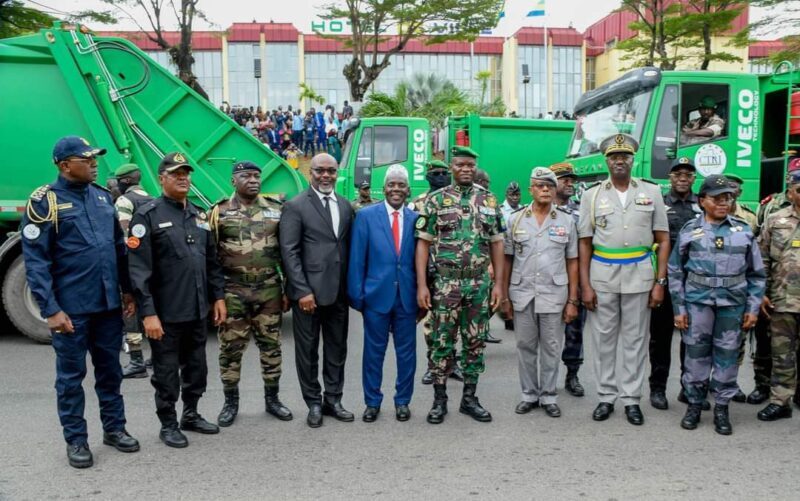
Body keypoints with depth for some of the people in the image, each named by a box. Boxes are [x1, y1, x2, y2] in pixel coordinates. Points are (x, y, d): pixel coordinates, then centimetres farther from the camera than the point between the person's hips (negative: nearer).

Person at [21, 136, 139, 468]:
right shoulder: (44, 202, -8)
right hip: (71, 307, -5)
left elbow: (119, 246, 15)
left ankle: (114, 428, 29)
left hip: (108, 303, 5)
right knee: (71, 375, 7)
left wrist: (127, 289, 12)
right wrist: (50, 309, -15)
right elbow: (35, 262, -11)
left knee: (110, 369, 15)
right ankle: (76, 440, 20)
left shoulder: (103, 196, 9)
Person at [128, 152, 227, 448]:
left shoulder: (199, 216, 12)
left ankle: (191, 415, 34)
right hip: (166, 314, -6)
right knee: (167, 373, 7)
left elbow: (212, 261, 16)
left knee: (197, 368, 17)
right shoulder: (148, 215, -8)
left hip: (197, 311, 6)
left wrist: (218, 296, 10)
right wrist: (148, 313, -18)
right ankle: (168, 424, 24)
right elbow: (139, 270, -14)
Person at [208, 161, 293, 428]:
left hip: (269, 290, 2)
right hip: (233, 291, -1)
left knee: (271, 345, 9)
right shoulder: (219, 212, 0)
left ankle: (272, 398, 23)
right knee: (230, 348, 5)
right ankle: (231, 402, 21)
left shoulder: (276, 210, 5)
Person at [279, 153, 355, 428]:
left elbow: (349, 247, 13)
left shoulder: (345, 205, 11)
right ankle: (314, 403, 21)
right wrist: (302, 290, -15)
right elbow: (289, 251, -10)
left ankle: (333, 399, 26)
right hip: (308, 291, -5)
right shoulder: (295, 206, -5)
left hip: (339, 291, 5)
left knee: (337, 348, 12)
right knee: (308, 350, 6)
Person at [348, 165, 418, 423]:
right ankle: (372, 401, 24)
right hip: (376, 295, -1)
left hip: (407, 296, 2)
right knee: (373, 352, 9)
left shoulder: (416, 218, 3)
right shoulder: (366, 215, -2)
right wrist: (356, 295, -6)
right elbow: (357, 259, -3)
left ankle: (403, 401, 26)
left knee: (406, 352, 11)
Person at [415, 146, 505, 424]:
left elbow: (496, 243, 8)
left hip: (480, 284, 3)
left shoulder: (489, 201, 6)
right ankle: (439, 399, 17)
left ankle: (469, 398, 21)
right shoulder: (435, 200, -2)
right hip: (445, 284, -3)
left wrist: (498, 283, 2)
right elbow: (423, 243, -4)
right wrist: (421, 285, -10)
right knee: (443, 343, 4)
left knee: (475, 343, 9)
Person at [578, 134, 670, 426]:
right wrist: (585, 285, -4)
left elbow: (663, 240, 6)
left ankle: (631, 399, 17)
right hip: (601, 275, 0)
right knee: (603, 339, 6)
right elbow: (584, 243, 3)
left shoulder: (651, 192, 5)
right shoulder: (592, 195, 4)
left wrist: (660, 282, -2)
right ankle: (606, 397, 18)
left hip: (639, 274, 0)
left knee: (635, 339, 7)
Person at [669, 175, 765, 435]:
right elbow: (675, 272, 4)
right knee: (696, 353, 5)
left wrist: (753, 308, 5)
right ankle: (694, 403, 21)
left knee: (727, 355, 6)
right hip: (698, 300, -1)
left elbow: (757, 273, 11)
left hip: (733, 302, 1)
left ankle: (722, 407, 20)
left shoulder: (744, 231, 6)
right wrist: (679, 308, 0)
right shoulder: (689, 230, 2)